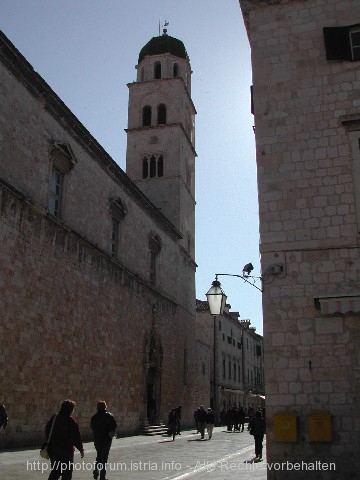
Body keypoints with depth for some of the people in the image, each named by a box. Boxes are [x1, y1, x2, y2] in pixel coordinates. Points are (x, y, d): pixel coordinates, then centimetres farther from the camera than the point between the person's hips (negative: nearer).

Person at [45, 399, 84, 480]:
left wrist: (50, 444, 23)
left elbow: (47, 431, 12)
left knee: (56, 470, 17)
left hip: (53, 449, 6)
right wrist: (81, 449, -4)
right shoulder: (71, 420, -15)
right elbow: (76, 436, -14)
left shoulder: (54, 418, 2)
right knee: (67, 471, 7)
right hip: (67, 449, -6)